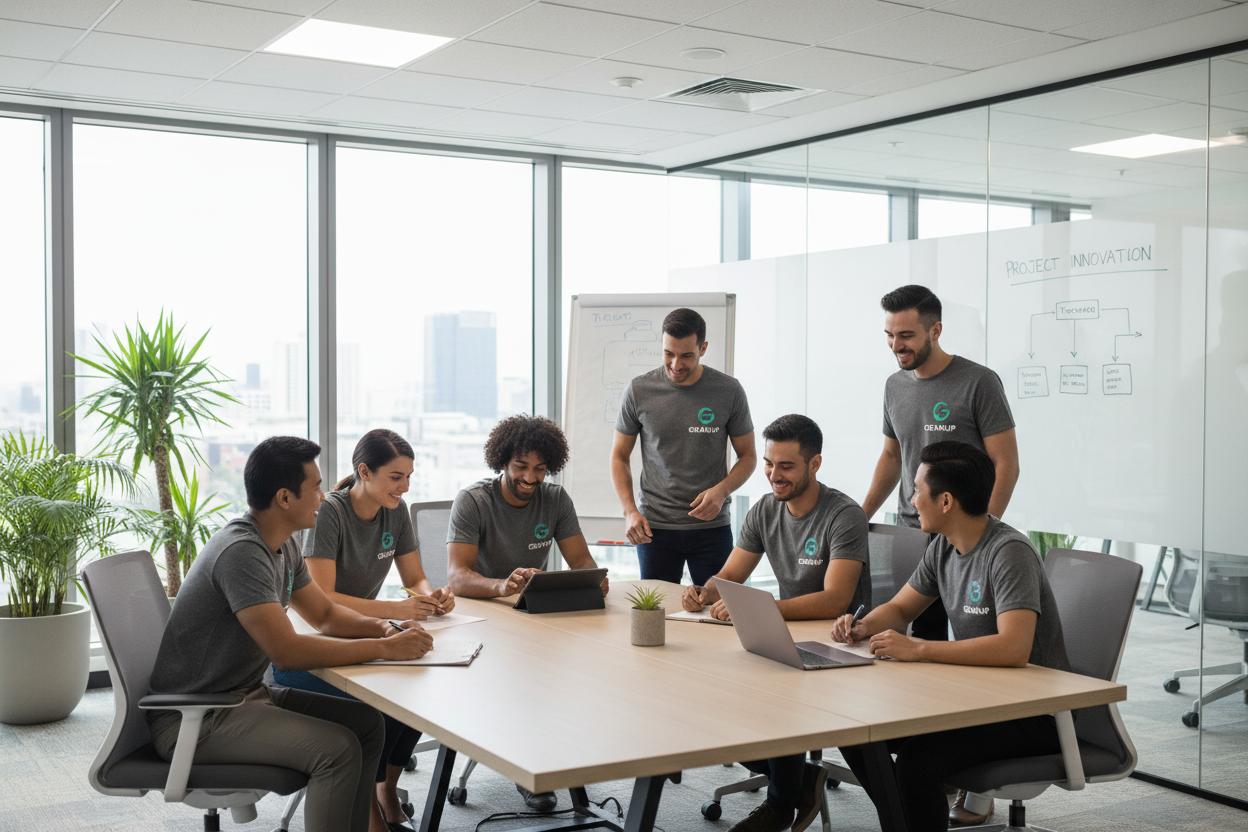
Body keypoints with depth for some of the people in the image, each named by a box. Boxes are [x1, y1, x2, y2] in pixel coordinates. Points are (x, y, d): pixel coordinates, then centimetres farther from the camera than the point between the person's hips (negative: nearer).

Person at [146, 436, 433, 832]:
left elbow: (325, 614, 17)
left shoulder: (284, 544, 7)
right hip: (194, 720, -10)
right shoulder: (241, 551, -24)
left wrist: (384, 627, -3)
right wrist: (385, 648, -25)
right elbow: (287, 651, -30)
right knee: (338, 748, -23)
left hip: (247, 694, 10)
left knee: (366, 722, 1)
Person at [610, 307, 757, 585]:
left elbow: (748, 456, 7)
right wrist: (630, 511, -5)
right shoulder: (638, 391, -1)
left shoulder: (729, 391, -2)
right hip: (654, 528, 0)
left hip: (712, 525, 0)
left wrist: (722, 491, -12)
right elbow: (619, 456, 8)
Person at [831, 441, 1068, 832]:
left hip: (1033, 714, -8)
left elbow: (1013, 649, -35)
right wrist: (863, 627, -6)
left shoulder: (1009, 553, -22)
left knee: (918, 762, -29)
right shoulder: (943, 547, 5)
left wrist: (917, 649, -33)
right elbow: (899, 609, 16)